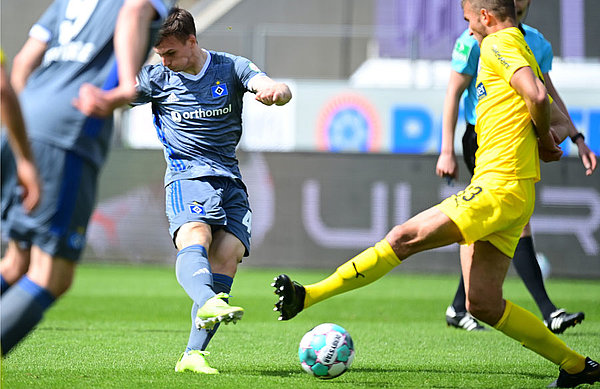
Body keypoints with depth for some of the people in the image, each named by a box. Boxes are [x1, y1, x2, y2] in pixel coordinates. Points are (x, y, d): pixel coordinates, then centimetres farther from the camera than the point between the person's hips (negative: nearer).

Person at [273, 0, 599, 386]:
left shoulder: (499, 44, -4)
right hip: (507, 195, 10)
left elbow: (537, 96, -21)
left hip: (499, 187, -10)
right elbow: (561, 123, 29)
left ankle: (307, 295, -19)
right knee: (483, 304, 8)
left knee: (404, 238, -15)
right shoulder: (522, 53, 26)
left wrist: (544, 139, -5)